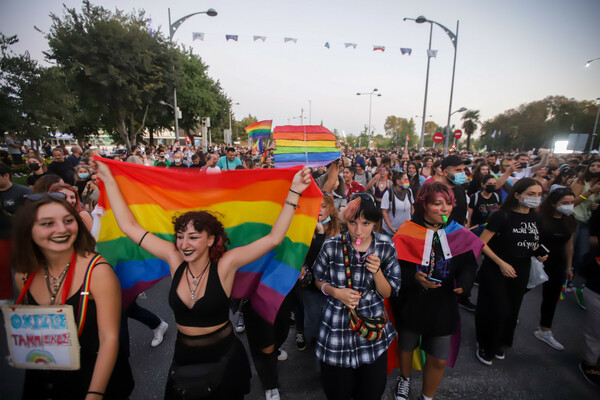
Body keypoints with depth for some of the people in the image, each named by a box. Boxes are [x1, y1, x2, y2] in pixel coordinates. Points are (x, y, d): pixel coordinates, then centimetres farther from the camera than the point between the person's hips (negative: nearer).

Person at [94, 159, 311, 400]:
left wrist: (294, 191, -32)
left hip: (223, 357, -3)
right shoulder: (174, 259, -12)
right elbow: (129, 226, -8)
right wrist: (108, 180, -7)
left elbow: (273, 238, -28)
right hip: (184, 357, 3)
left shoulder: (225, 264, -21)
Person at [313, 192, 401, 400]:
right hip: (337, 328, -1)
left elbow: (388, 293, -4)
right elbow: (319, 280, 1)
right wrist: (336, 292, -18)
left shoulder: (386, 247, -11)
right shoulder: (331, 246, -16)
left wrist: (377, 272, -22)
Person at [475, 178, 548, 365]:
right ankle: (484, 346, 22)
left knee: (512, 311, 17)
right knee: (497, 311, -2)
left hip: (520, 273, 7)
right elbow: (481, 243, -18)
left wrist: (540, 254, -2)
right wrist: (501, 263, -20)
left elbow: (532, 243, 18)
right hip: (495, 271, -6)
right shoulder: (502, 216, -17)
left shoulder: (535, 218, 3)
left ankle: (499, 344, 41)